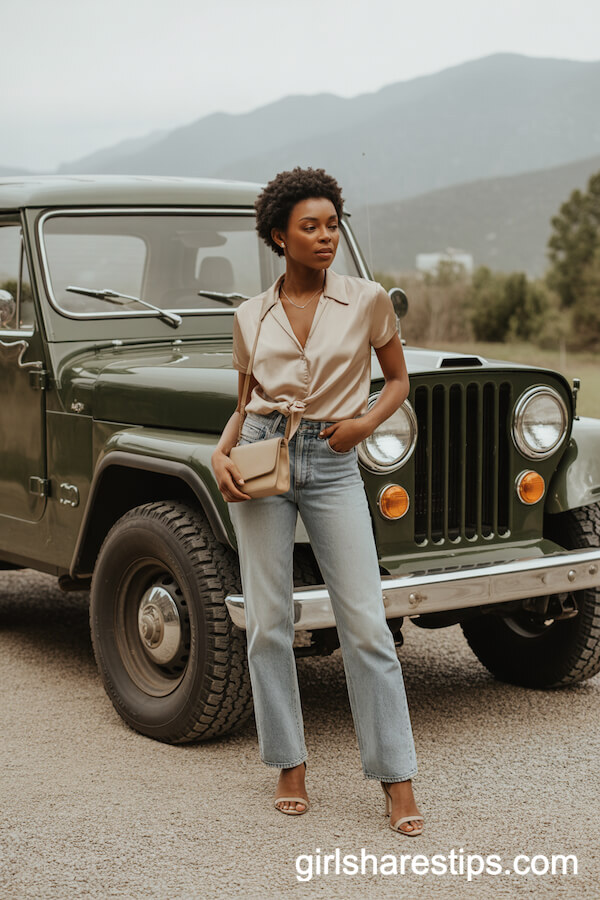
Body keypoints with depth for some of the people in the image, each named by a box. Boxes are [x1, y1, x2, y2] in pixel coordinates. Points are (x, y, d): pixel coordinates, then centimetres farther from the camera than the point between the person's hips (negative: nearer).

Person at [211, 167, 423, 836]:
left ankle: (397, 780, 4)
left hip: (332, 466, -2)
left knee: (366, 625, -5)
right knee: (268, 621, 3)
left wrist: (365, 422, -6)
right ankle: (289, 767, 18)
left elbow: (398, 380, 12)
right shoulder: (251, 317, 7)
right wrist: (220, 454, -2)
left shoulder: (368, 301, 2)